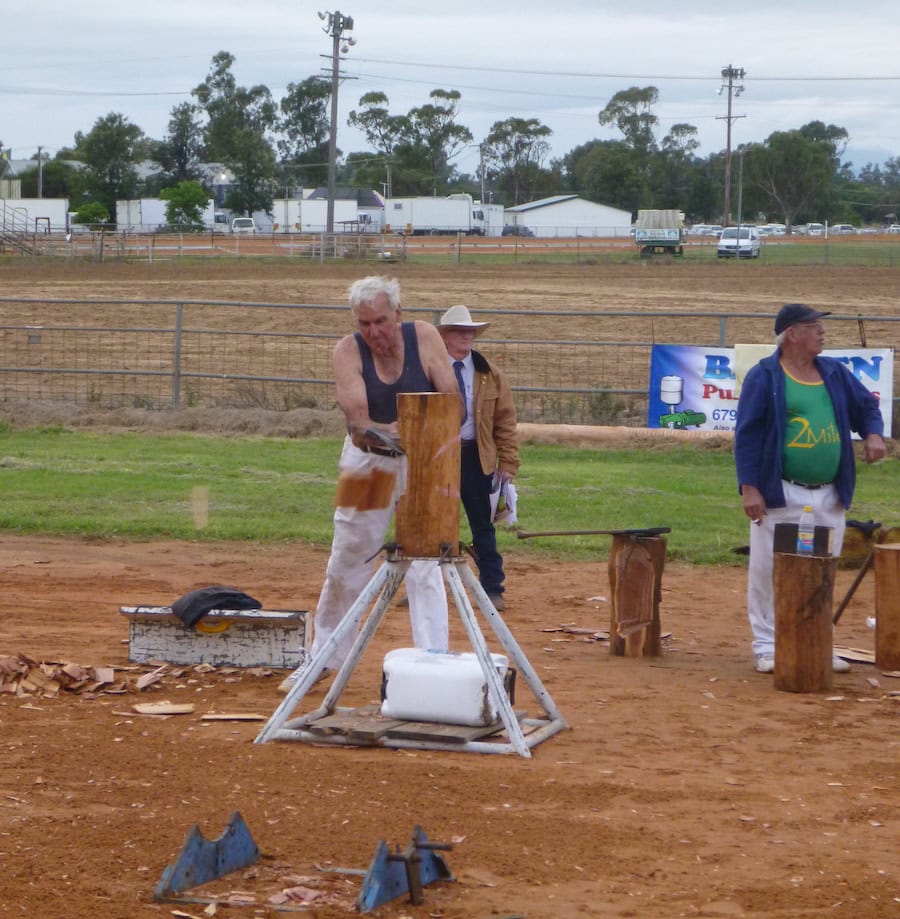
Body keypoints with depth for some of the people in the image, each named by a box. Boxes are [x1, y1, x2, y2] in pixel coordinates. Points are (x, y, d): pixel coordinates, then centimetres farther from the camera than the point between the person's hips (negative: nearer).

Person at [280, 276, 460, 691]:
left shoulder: (424, 337, -12)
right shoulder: (348, 350, -13)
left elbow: (451, 400, -12)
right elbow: (357, 415, -26)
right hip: (366, 461, 1)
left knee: (424, 564, -8)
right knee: (345, 562, 9)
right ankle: (322, 656, 24)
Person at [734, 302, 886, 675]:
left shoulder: (835, 373, 11)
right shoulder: (764, 376, -5)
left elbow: (866, 406, 20)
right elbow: (747, 435, -8)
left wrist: (873, 433, -3)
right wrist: (749, 488, -15)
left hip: (830, 496, 6)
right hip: (781, 496, -5)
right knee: (769, 571, -2)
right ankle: (767, 647, 8)